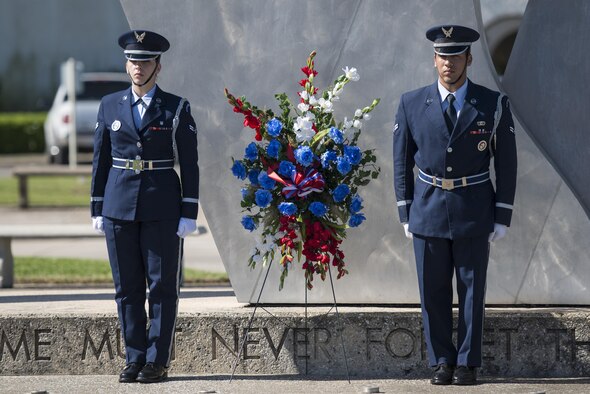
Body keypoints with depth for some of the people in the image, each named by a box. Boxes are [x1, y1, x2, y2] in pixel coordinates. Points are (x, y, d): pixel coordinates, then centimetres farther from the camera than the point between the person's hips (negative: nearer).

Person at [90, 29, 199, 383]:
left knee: (163, 285, -1)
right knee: (127, 287, 5)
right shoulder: (110, 106, 8)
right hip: (119, 205, 3)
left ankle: (158, 361, 4)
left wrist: (189, 214, -7)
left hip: (163, 206, -3)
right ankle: (135, 359, 11)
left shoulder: (177, 109, 0)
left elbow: (190, 165, -1)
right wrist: (97, 209, 5)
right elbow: (101, 160, 10)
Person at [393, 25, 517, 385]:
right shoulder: (412, 104, 1)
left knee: (472, 291, 3)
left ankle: (468, 364, 10)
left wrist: (503, 219, -3)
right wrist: (406, 215, 2)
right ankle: (442, 363, 12)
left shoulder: (494, 105, -3)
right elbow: (402, 163, 6)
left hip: (474, 216, -1)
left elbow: (507, 165, 0)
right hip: (428, 213, 1)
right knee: (433, 294, 3)